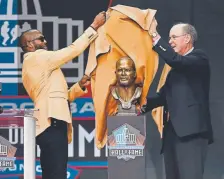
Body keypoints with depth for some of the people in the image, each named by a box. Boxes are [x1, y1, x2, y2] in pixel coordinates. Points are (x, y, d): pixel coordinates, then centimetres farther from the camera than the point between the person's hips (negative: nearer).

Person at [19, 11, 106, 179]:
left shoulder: (33, 65, 26)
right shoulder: (37, 58, -3)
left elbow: (58, 96, 23)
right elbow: (73, 50, -5)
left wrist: (79, 86, 9)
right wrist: (94, 27, 2)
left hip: (50, 125, 10)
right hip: (52, 124, -10)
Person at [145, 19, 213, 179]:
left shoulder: (199, 58, -2)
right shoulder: (176, 66, 22)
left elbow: (177, 60, -22)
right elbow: (164, 95, 18)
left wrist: (155, 36, -20)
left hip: (191, 131, -9)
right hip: (172, 131, 9)